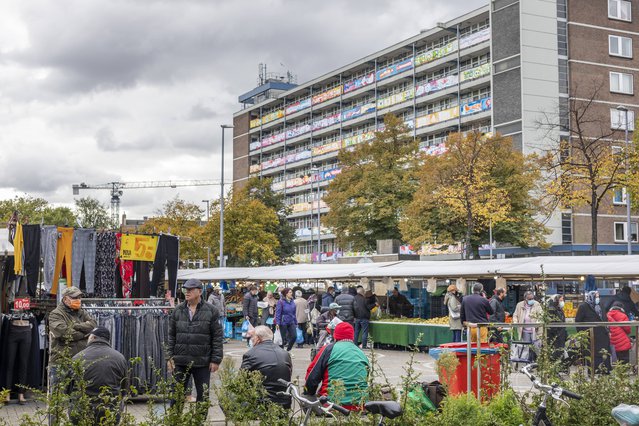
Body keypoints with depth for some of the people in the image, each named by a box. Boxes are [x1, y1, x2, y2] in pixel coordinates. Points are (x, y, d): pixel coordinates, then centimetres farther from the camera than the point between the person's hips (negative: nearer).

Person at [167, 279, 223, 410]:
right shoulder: (178, 311, 6)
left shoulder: (211, 311, -2)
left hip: (202, 363, -2)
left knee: (203, 395, 8)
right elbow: (171, 336, 9)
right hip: (180, 362, 2)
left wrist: (216, 360, -8)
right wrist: (169, 357, 2)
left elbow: (217, 337, -3)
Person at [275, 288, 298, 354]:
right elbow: (278, 313, -13)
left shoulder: (292, 302, 7)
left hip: (291, 323, 5)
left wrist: (295, 322, 14)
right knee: (283, 338, 2)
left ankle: (288, 350, 19)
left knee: (294, 336, -2)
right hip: (283, 323, -5)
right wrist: (277, 323, -19)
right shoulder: (281, 302, -11)